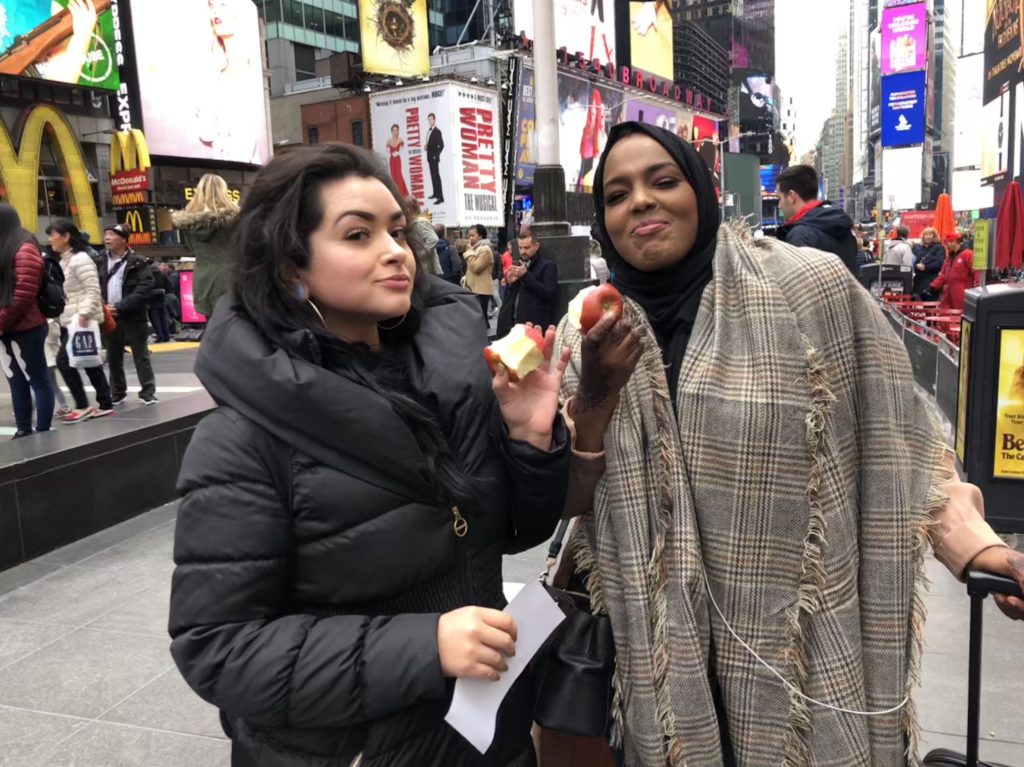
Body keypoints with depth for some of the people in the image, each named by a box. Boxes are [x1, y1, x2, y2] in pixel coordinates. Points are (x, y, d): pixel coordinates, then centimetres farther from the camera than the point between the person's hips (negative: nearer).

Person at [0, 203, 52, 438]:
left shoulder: (24, 250, -10)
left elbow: (24, 294, -18)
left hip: (25, 330, -9)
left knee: (38, 381, -1)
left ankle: (42, 434, 4)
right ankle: (23, 431, 19)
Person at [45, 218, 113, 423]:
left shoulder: (80, 259, -12)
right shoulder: (63, 262, 17)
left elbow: (93, 290, -19)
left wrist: (84, 314, -26)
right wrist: (61, 318, 17)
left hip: (83, 320, -9)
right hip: (70, 320, 9)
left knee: (63, 360, -11)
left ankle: (82, 406, -5)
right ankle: (105, 405, 12)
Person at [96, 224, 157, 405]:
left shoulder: (137, 262, -4)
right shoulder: (100, 262, 9)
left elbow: (144, 289, -13)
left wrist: (120, 307, -18)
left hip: (133, 317, -4)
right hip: (109, 317, 4)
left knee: (141, 356, 0)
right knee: (113, 358, 12)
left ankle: (148, 392, 7)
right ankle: (117, 393, 23)